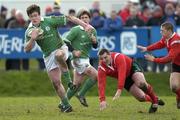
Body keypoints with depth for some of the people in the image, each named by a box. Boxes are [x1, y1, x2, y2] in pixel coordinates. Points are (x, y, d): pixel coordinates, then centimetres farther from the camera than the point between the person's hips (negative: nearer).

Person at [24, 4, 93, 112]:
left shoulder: (49, 21, -12)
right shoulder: (29, 31, -2)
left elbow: (69, 18, -11)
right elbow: (27, 49, -7)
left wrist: (85, 25, -19)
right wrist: (32, 39, -26)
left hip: (61, 48, -4)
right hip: (48, 56, 4)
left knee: (58, 55, -42)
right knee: (55, 82, -1)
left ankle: (68, 78, -23)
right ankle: (66, 105, 13)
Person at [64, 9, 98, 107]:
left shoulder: (93, 31, 9)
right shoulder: (75, 30, -12)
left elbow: (95, 47, 12)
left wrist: (94, 41, -10)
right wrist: (73, 51, -20)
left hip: (85, 59, 8)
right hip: (78, 59, -8)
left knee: (77, 83, 10)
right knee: (96, 76, -14)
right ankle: (81, 95, 0)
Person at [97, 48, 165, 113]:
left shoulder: (118, 57, -33)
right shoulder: (101, 68, -21)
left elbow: (122, 74, -43)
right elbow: (101, 84, -28)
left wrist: (119, 90, -51)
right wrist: (102, 100, -40)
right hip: (126, 79, 4)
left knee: (141, 84, -35)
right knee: (141, 97, -10)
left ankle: (155, 100, -9)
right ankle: (155, 101, 23)